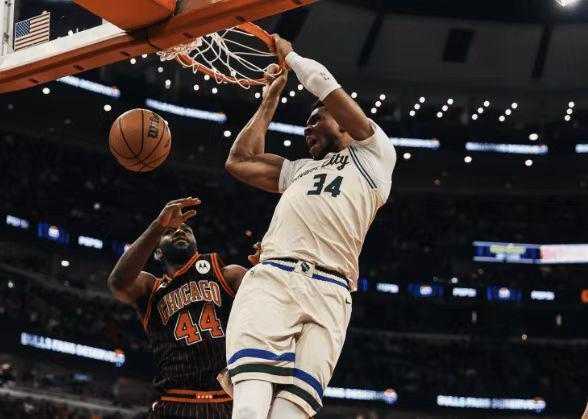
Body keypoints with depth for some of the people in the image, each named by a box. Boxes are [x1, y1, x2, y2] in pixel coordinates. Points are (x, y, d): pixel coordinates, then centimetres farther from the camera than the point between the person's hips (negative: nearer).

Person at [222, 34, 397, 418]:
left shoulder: (375, 154, 19)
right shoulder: (300, 170, 38)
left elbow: (323, 84, 16)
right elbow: (240, 162, 38)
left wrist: (289, 55, 34)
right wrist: (270, 102, 42)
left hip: (328, 292, -4)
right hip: (271, 277, 4)